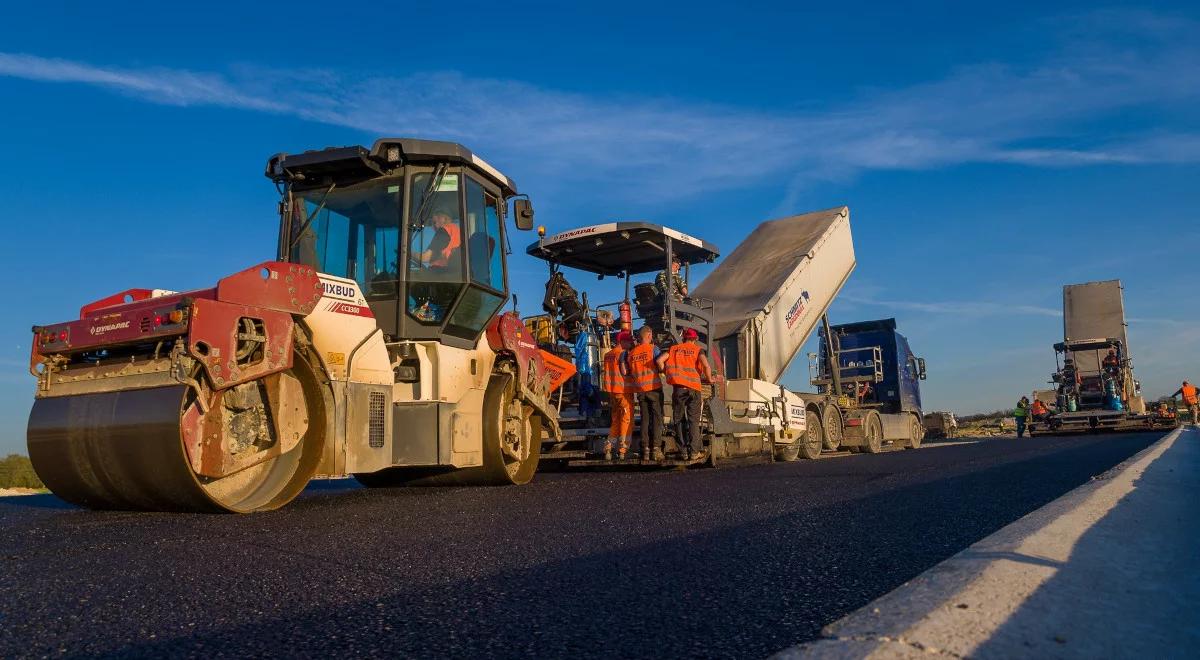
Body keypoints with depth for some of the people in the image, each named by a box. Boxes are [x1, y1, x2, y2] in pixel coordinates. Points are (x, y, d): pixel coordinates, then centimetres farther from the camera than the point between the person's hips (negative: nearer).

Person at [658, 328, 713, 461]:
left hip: (678, 388, 1)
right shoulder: (698, 349, 8)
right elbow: (706, 365, -8)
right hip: (694, 387, -1)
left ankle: (684, 452, 7)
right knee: (694, 421, 5)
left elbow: (660, 360, 2)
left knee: (679, 420, 8)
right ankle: (694, 451, 2)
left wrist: (667, 374, 14)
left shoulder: (674, 349, 14)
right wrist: (709, 379, 7)